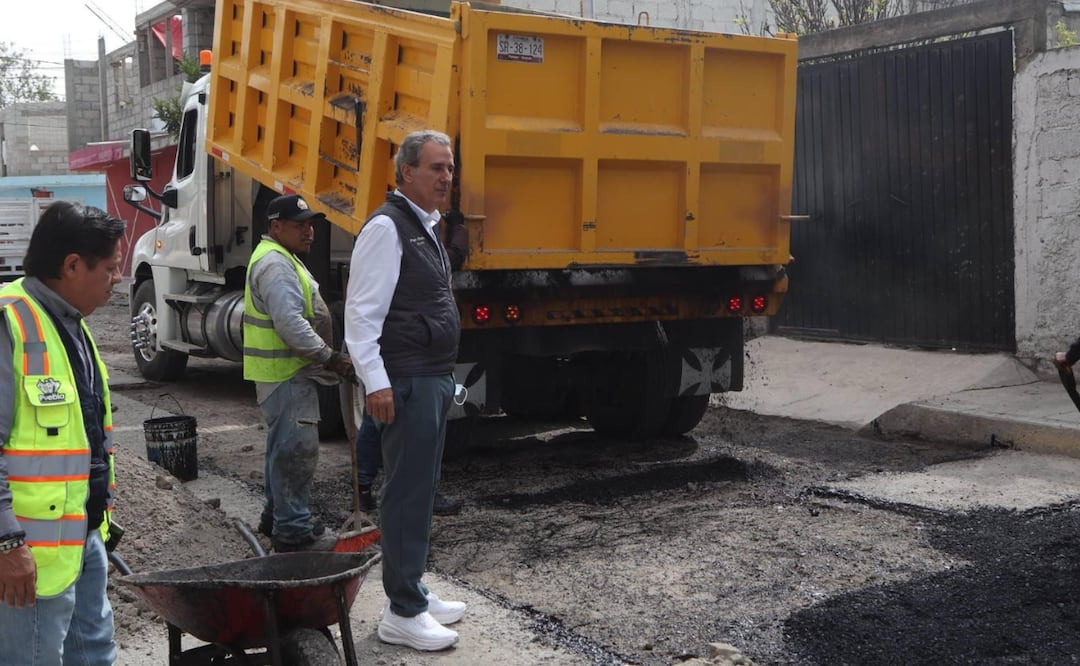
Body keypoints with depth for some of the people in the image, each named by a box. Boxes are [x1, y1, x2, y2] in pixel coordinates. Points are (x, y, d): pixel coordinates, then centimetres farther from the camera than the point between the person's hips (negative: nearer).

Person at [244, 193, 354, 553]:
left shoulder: (280, 258, 19)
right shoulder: (274, 264, -18)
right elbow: (290, 323, -27)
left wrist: (326, 357, 22)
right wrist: (330, 358, -22)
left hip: (287, 372, 12)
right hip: (285, 375, -12)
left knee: (285, 446, 20)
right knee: (296, 450, -10)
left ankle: (275, 515, 33)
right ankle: (293, 531, -6)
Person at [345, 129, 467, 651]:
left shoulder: (425, 227, 17)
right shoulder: (387, 227, -12)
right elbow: (361, 312, -18)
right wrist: (376, 382, -22)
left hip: (435, 379, 10)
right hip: (407, 382, -10)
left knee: (419, 489, 16)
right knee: (408, 491, -6)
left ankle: (411, 592, 28)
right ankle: (402, 613, 2)